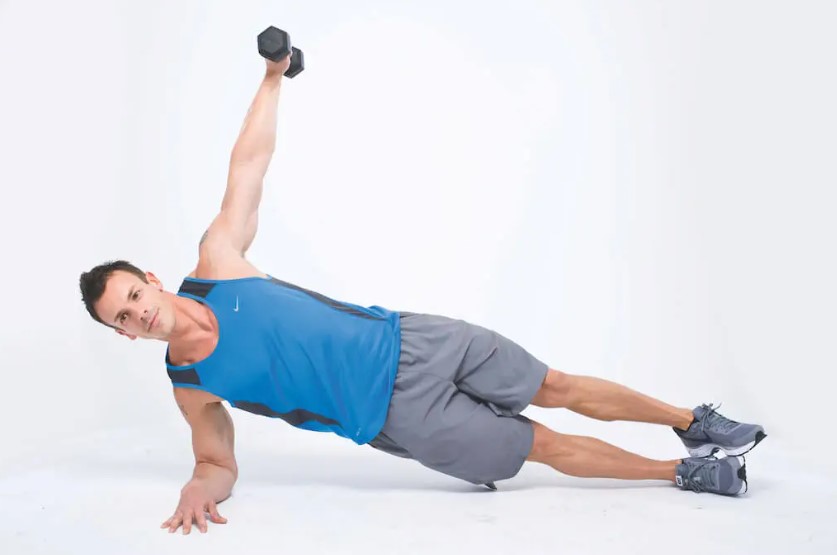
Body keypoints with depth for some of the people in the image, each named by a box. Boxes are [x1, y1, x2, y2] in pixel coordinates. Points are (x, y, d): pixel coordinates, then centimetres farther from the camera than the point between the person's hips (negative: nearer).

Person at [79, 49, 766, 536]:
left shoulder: (216, 262, -5)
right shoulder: (190, 385, -6)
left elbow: (250, 162, 0)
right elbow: (219, 464, 3)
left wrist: (272, 79, 3)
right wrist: (197, 490, -21)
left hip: (408, 343, 2)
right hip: (398, 416, -1)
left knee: (558, 387, 7)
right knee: (548, 446, 1)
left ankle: (696, 423, 27)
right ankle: (682, 473, 18)